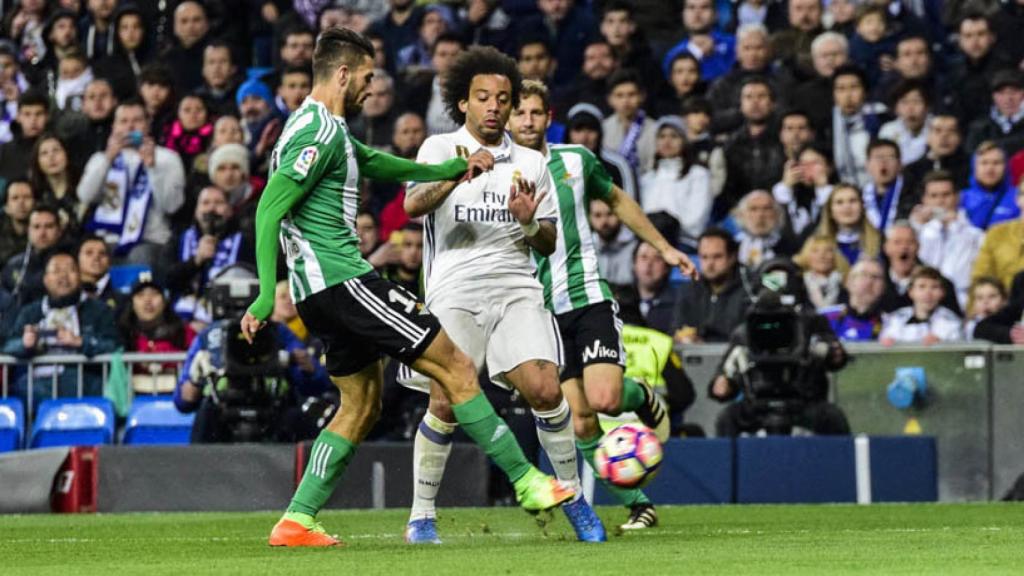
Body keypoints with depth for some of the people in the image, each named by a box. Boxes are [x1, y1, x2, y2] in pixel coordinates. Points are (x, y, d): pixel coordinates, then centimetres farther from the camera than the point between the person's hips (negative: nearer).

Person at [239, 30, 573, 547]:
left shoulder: (323, 129, 19)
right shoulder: (321, 132, -13)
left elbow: (378, 165, 35)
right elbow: (269, 209, -19)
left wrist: (451, 169, 34)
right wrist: (267, 294, -24)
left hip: (322, 291, 11)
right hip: (343, 280, -11)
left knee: (361, 405, 15)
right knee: (456, 368, -7)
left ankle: (296, 521, 8)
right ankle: (527, 482, -5)